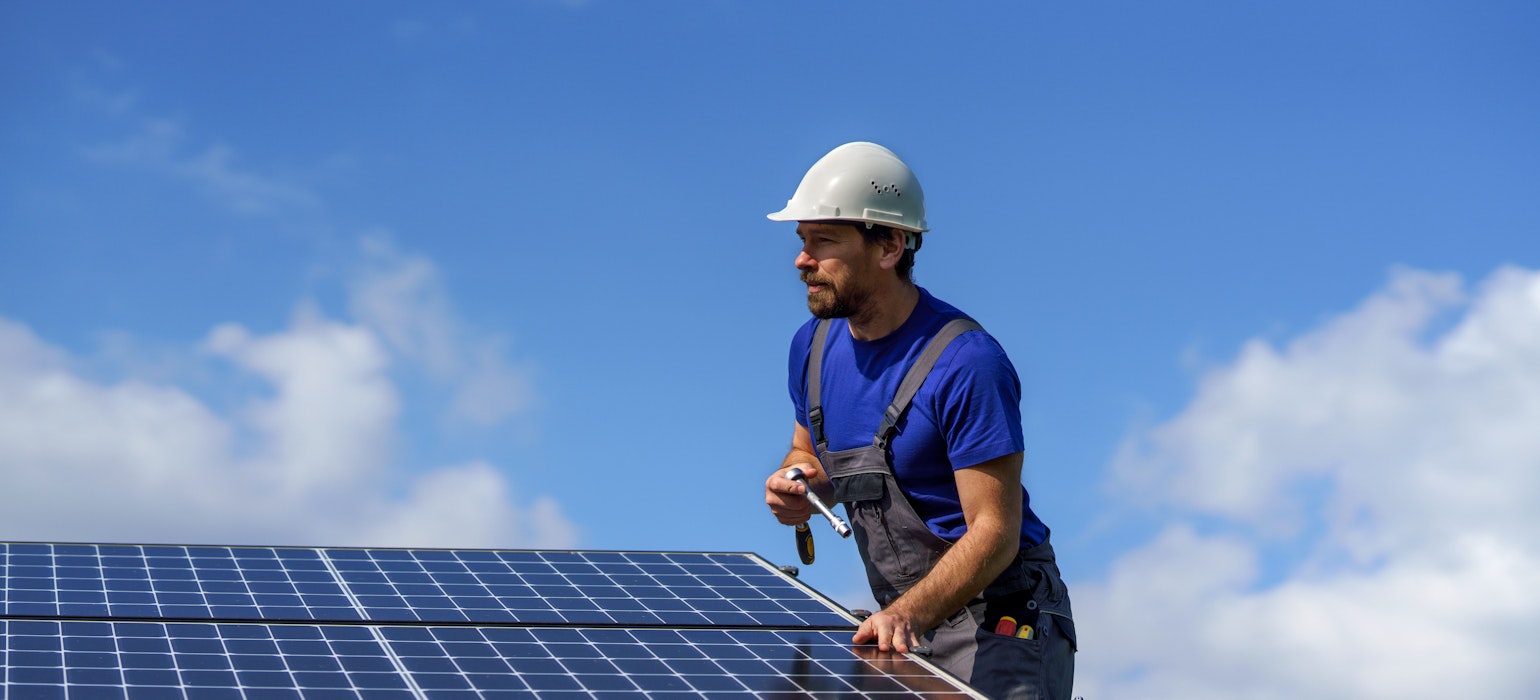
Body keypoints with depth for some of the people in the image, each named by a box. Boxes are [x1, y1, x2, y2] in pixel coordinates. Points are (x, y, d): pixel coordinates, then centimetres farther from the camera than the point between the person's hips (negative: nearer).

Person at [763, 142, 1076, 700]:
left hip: (998, 626, -6)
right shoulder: (813, 345, 4)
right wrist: (797, 488, -2)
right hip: (906, 626, 7)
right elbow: (807, 452, 22)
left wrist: (906, 616, -34)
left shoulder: (967, 364, -20)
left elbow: (995, 532, -21)